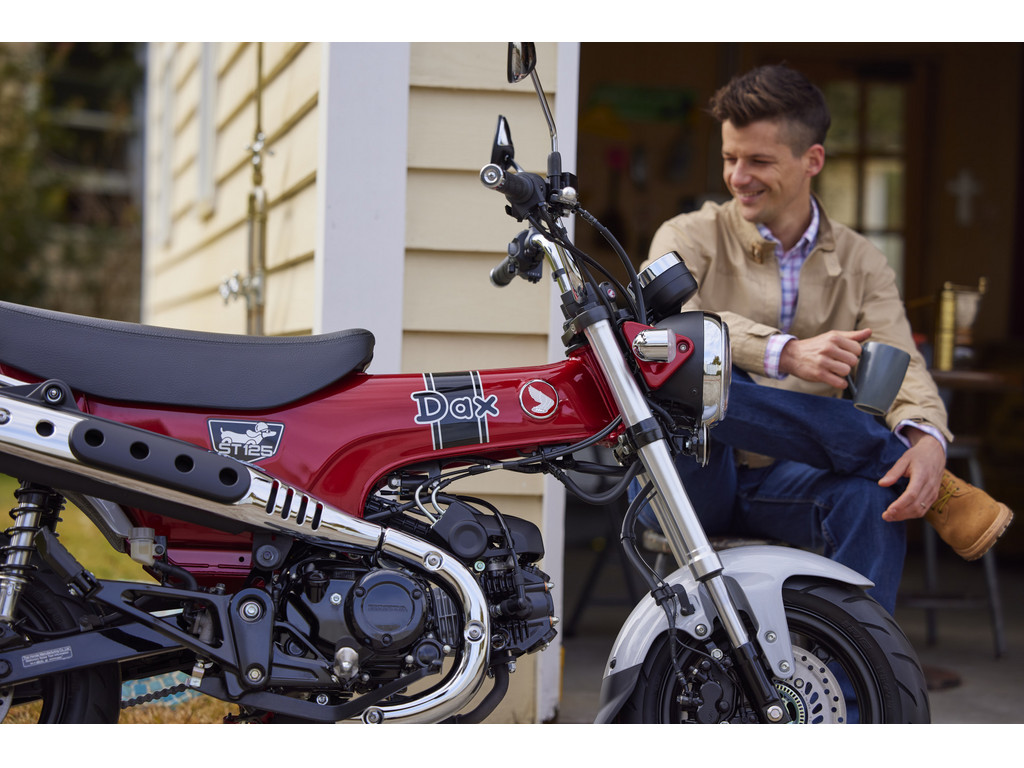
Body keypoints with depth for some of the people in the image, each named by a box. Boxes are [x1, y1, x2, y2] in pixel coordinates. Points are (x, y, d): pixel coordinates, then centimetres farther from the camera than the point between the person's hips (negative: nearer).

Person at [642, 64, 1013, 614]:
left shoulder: (860, 264, 13)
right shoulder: (692, 237, 4)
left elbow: (900, 364, -3)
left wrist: (927, 439, -28)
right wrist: (787, 353, -36)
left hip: (784, 485, 1)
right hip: (692, 480, -1)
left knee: (874, 494, -33)